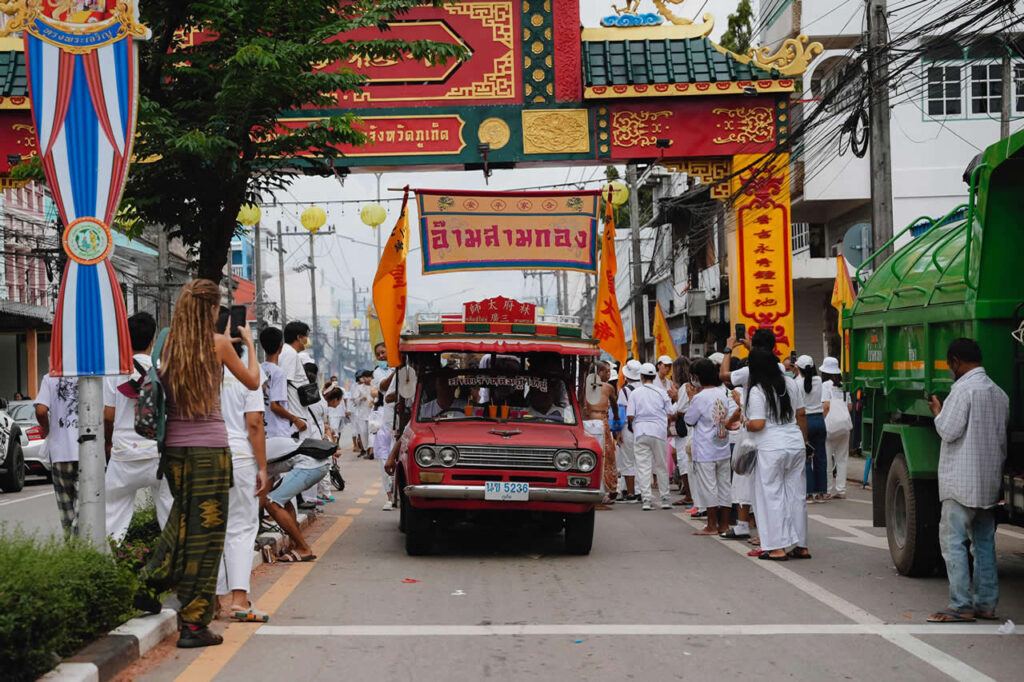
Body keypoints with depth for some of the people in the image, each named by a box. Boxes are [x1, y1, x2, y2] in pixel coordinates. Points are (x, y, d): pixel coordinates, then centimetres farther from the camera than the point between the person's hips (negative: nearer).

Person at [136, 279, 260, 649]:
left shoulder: (169, 346, 4)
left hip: (174, 447, 5)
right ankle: (193, 623, 1)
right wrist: (249, 343, 24)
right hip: (210, 446, -5)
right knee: (204, 534, 0)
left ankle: (149, 584, 21)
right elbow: (253, 382, 9)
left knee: (181, 519, 25)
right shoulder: (218, 343, -5)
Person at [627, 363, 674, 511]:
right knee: (661, 466, 10)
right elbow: (670, 414, 1)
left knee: (643, 466, 0)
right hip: (659, 432, 1)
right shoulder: (662, 393, 2)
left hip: (641, 432, -1)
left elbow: (630, 416, -6)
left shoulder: (635, 393, -1)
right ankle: (665, 499, 15)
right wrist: (667, 428, 19)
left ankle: (646, 500, -6)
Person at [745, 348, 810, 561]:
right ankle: (801, 545, 16)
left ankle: (777, 547, 1)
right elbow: (801, 415, 12)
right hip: (796, 445, 6)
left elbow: (758, 424, -16)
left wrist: (747, 424, 5)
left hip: (771, 448, -6)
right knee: (797, 495, 11)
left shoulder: (757, 391, -12)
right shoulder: (790, 383, 7)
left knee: (772, 495, 1)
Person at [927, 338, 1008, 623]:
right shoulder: (999, 393, 13)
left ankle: (961, 606, -8)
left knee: (953, 540, -5)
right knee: (984, 541, 12)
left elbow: (949, 431, -16)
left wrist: (937, 410, 1)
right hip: (989, 481, 8)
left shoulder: (963, 388, -14)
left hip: (962, 480, -8)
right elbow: (1002, 438, 17)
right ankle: (986, 604, 14)